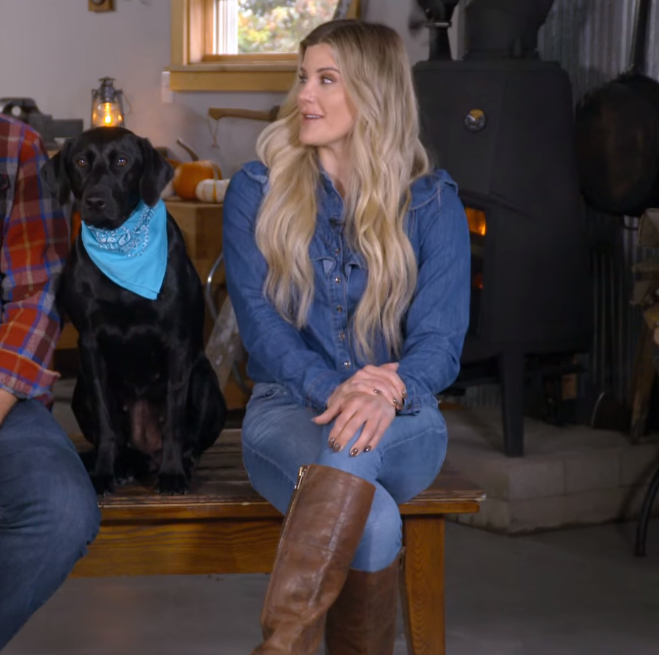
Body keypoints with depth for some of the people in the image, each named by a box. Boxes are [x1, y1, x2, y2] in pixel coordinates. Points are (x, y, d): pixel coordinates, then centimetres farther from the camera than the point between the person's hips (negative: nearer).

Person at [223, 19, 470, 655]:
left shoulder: (432, 203, 6)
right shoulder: (257, 190, 7)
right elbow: (258, 318, -2)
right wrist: (329, 387, -22)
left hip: (402, 423, 0)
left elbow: (440, 335, -4)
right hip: (286, 410, 0)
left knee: (356, 442, -39)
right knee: (373, 522, -36)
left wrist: (390, 391, -28)